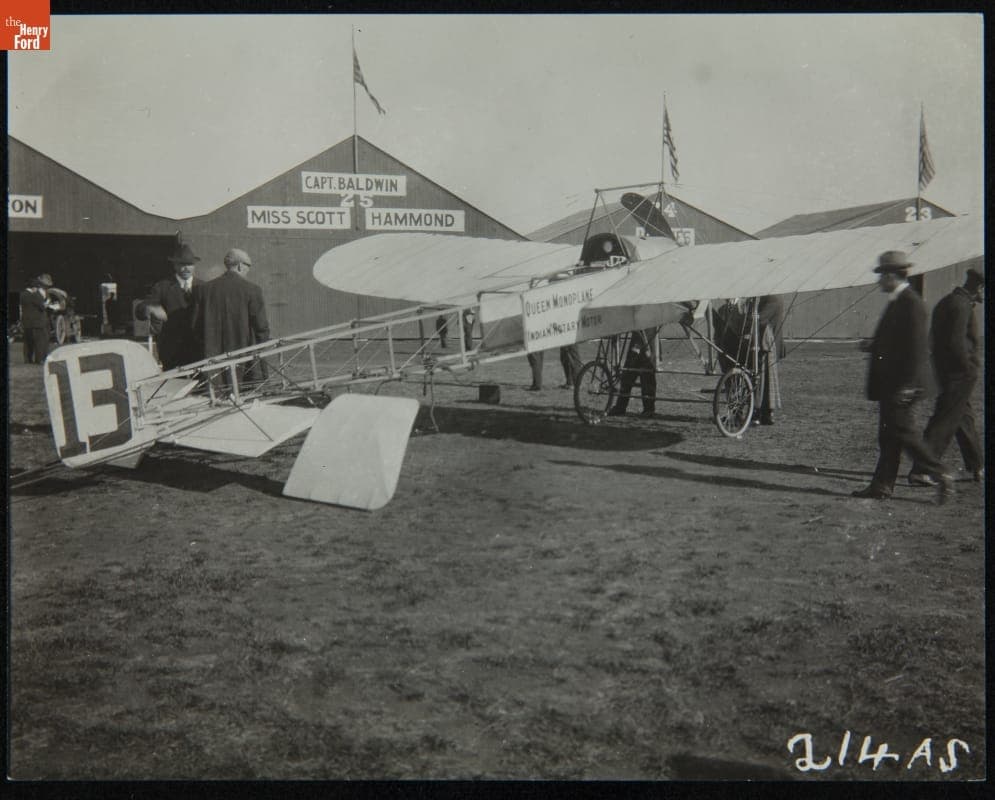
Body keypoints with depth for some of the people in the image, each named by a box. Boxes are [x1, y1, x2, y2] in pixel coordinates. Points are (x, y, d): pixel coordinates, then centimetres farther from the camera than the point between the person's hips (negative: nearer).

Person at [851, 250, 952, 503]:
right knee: (888, 435, 10)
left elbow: (916, 347, -20)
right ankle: (882, 485, 14)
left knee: (903, 432, -6)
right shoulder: (897, 302, 14)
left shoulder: (911, 303, -15)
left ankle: (940, 477, 3)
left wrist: (907, 385, -22)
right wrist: (873, 346, 8)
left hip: (901, 385, -10)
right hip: (889, 383, 10)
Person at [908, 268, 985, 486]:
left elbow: (934, 337, 16)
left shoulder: (946, 302, 14)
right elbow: (956, 342, -24)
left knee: (965, 417, 19)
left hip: (944, 369, 10)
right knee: (944, 423, -8)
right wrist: (970, 367, -15)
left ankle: (977, 467, 31)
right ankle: (919, 471, -11)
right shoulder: (962, 306, -16)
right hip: (960, 372, -10)